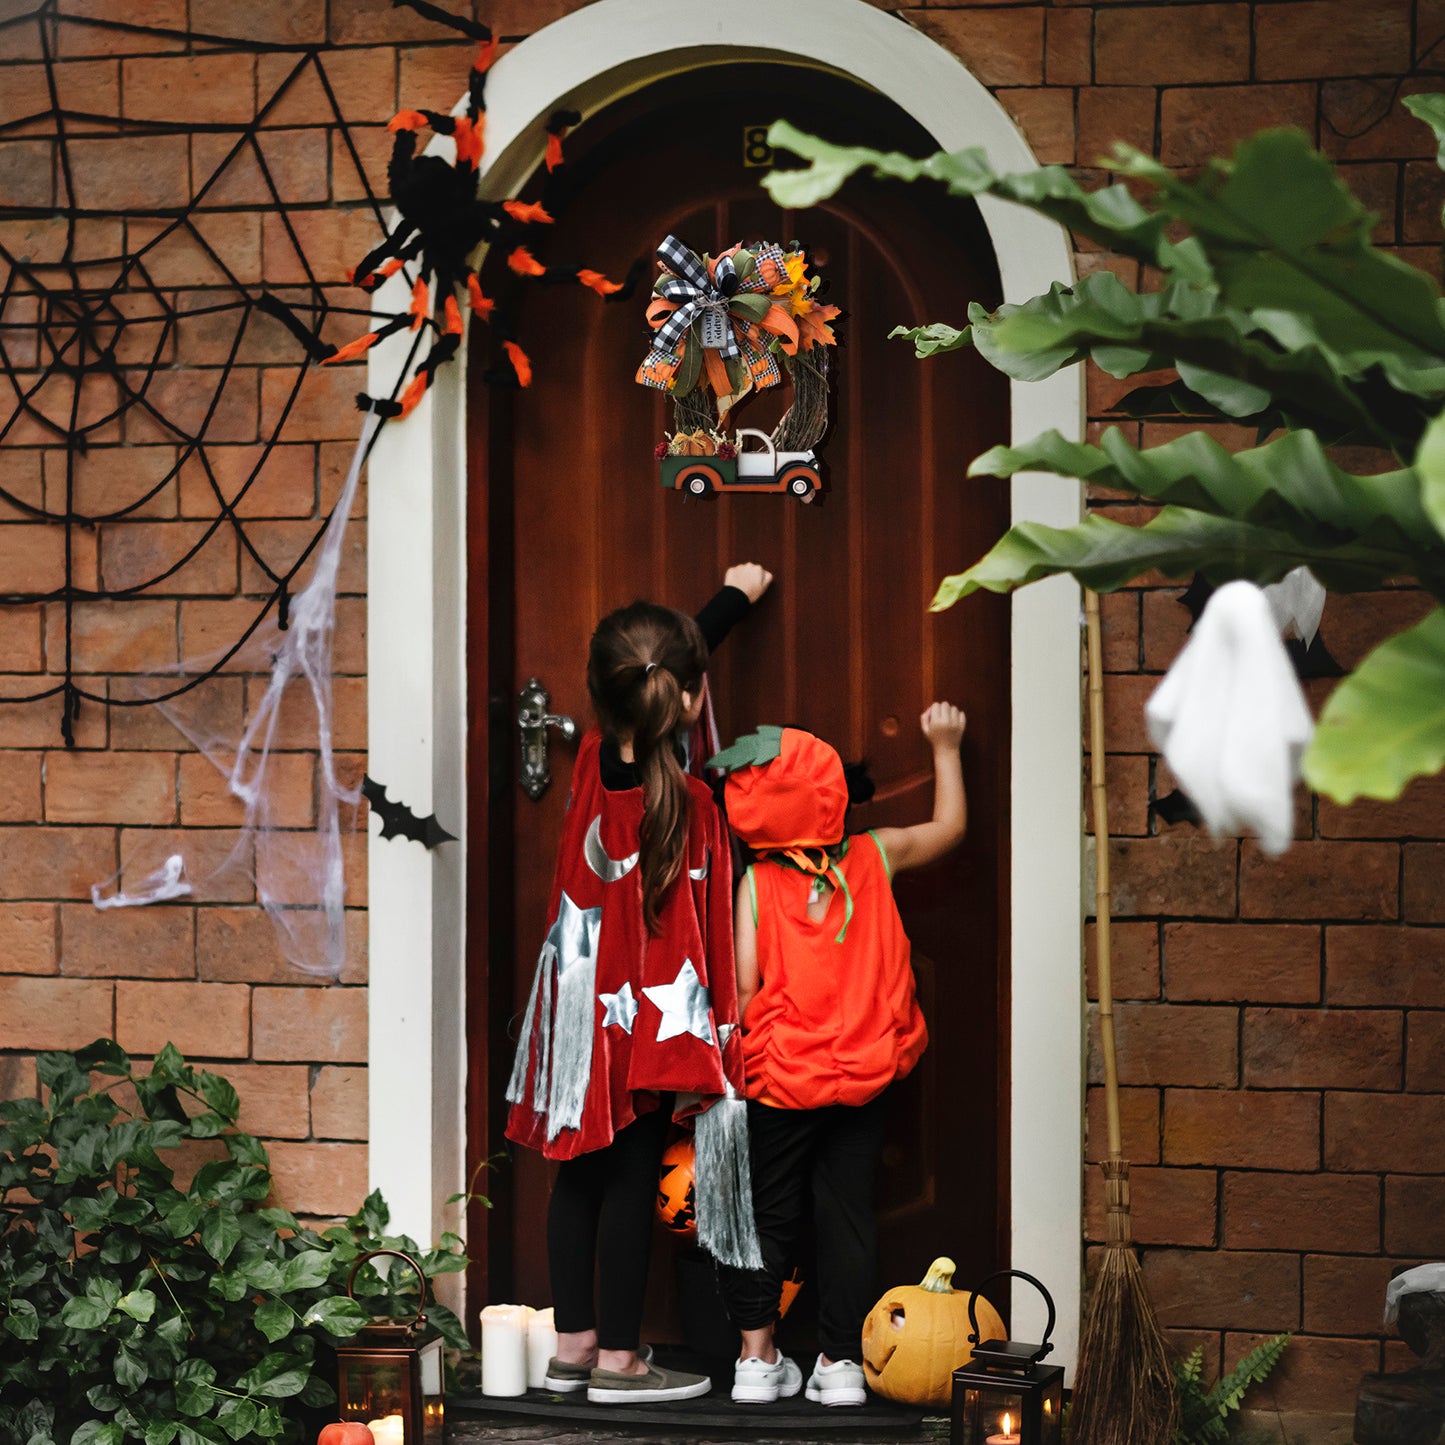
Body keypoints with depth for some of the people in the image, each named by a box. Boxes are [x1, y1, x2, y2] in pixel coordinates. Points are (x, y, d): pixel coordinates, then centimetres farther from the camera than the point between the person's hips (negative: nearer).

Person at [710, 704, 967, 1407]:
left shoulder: (755, 884, -11)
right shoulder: (876, 856, -4)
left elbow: (744, 988, -15)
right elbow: (949, 827, 16)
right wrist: (944, 747, 27)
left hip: (780, 1081, -2)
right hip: (865, 1076, 2)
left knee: (766, 1212, 12)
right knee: (848, 1211, 10)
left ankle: (756, 1354, 11)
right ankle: (842, 1360, 12)